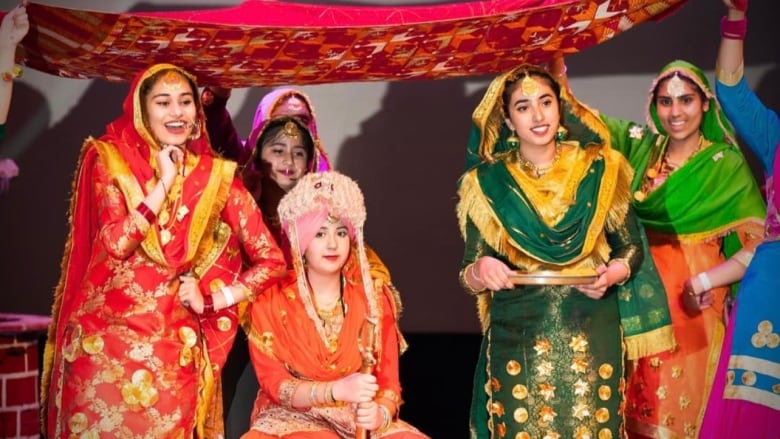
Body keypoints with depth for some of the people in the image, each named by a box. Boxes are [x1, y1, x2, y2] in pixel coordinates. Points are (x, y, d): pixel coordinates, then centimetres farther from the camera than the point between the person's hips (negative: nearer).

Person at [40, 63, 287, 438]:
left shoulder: (216, 177, 3)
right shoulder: (109, 159, 2)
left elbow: (272, 261, 2)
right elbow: (115, 244, -12)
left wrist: (215, 299, -6)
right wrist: (163, 182, -12)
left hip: (175, 349, 1)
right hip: (106, 342, -1)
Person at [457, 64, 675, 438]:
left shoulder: (599, 170, 0)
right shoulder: (488, 183, 0)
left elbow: (631, 247, 7)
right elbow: (469, 275, 0)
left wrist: (615, 272, -14)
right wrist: (481, 271, -22)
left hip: (591, 334, 1)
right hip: (518, 337, 0)